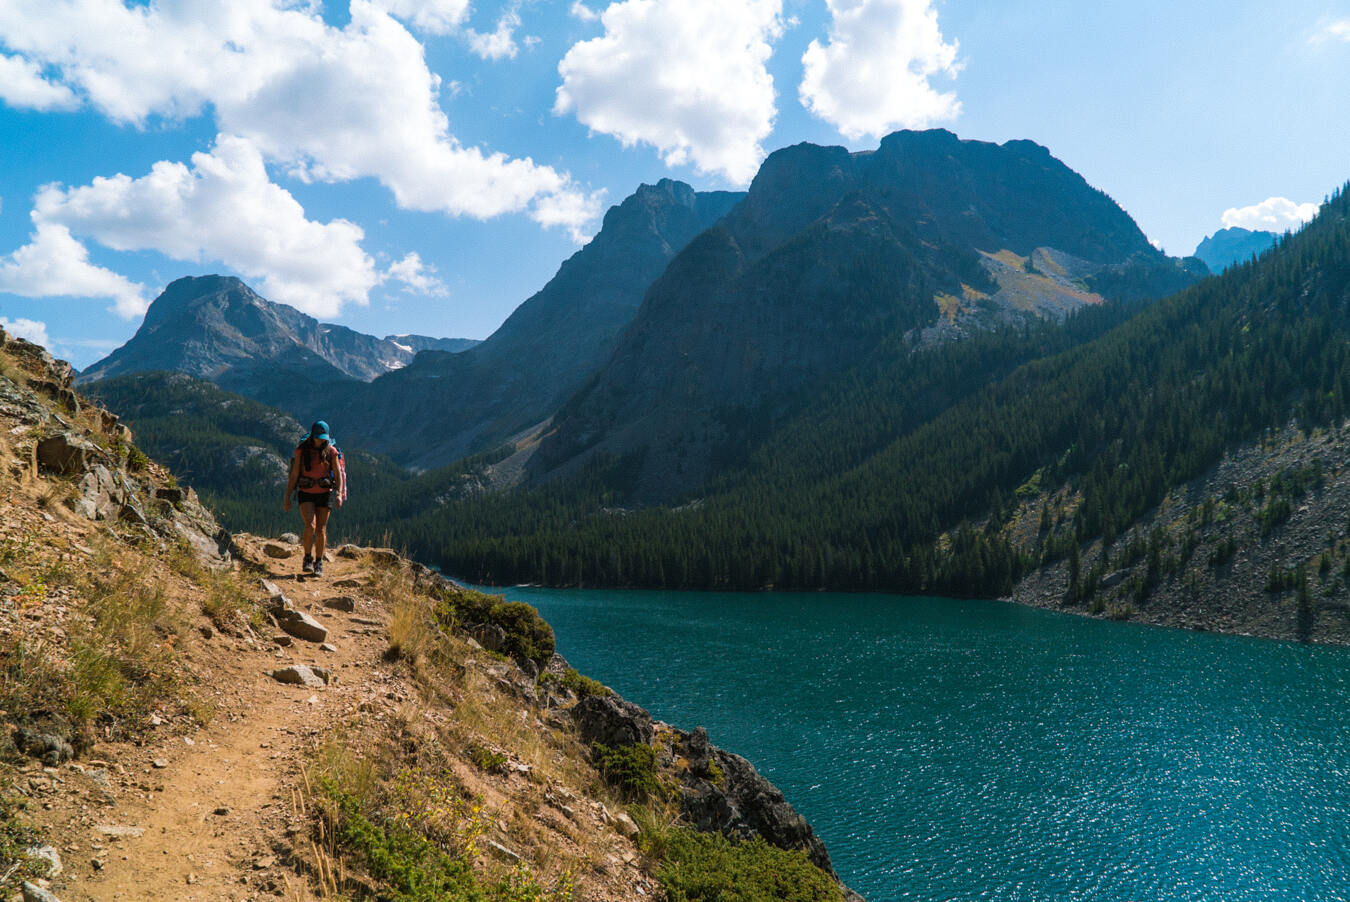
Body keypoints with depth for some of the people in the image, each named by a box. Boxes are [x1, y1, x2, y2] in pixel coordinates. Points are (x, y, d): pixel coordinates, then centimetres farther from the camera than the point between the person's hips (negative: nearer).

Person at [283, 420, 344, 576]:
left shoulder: (331, 451, -1)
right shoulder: (301, 450, -3)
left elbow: (338, 474, 1)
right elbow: (294, 475, -1)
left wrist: (339, 493, -13)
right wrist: (287, 498, -2)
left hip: (324, 493, 1)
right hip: (306, 494, -1)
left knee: (321, 530, 3)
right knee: (310, 526, -17)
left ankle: (319, 563, 17)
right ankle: (308, 558, 3)